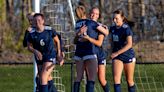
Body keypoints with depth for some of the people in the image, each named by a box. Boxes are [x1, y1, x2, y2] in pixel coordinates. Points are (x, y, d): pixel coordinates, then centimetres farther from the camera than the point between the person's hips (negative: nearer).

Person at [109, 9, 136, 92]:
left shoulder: (126, 29, -14)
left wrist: (117, 53, -22)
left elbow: (129, 44, -21)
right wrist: (112, 53, 11)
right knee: (116, 78, -13)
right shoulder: (112, 29, 4)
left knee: (129, 80, 6)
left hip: (128, 56, -4)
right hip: (117, 57, 4)